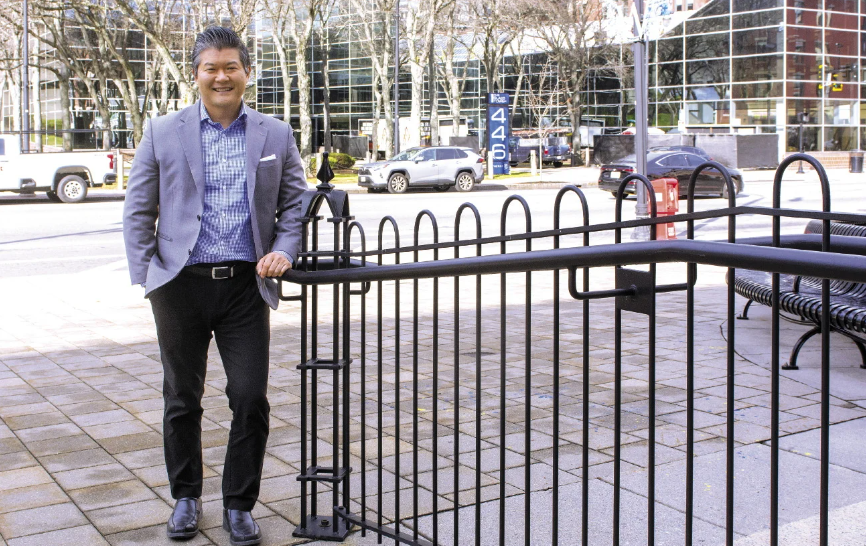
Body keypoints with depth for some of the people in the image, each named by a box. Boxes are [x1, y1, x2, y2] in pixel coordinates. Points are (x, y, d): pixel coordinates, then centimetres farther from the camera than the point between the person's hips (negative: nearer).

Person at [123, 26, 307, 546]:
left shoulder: (276, 135, 6)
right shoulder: (163, 133, 4)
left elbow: (295, 204, 10)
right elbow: (138, 211, 6)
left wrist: (283, 250, -8)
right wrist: (146, 275, -2)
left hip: (246, 285, 0)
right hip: (181, 285, 0)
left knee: (251, 398, -1)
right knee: (183, 399, 11)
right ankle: (186, 497, 29)